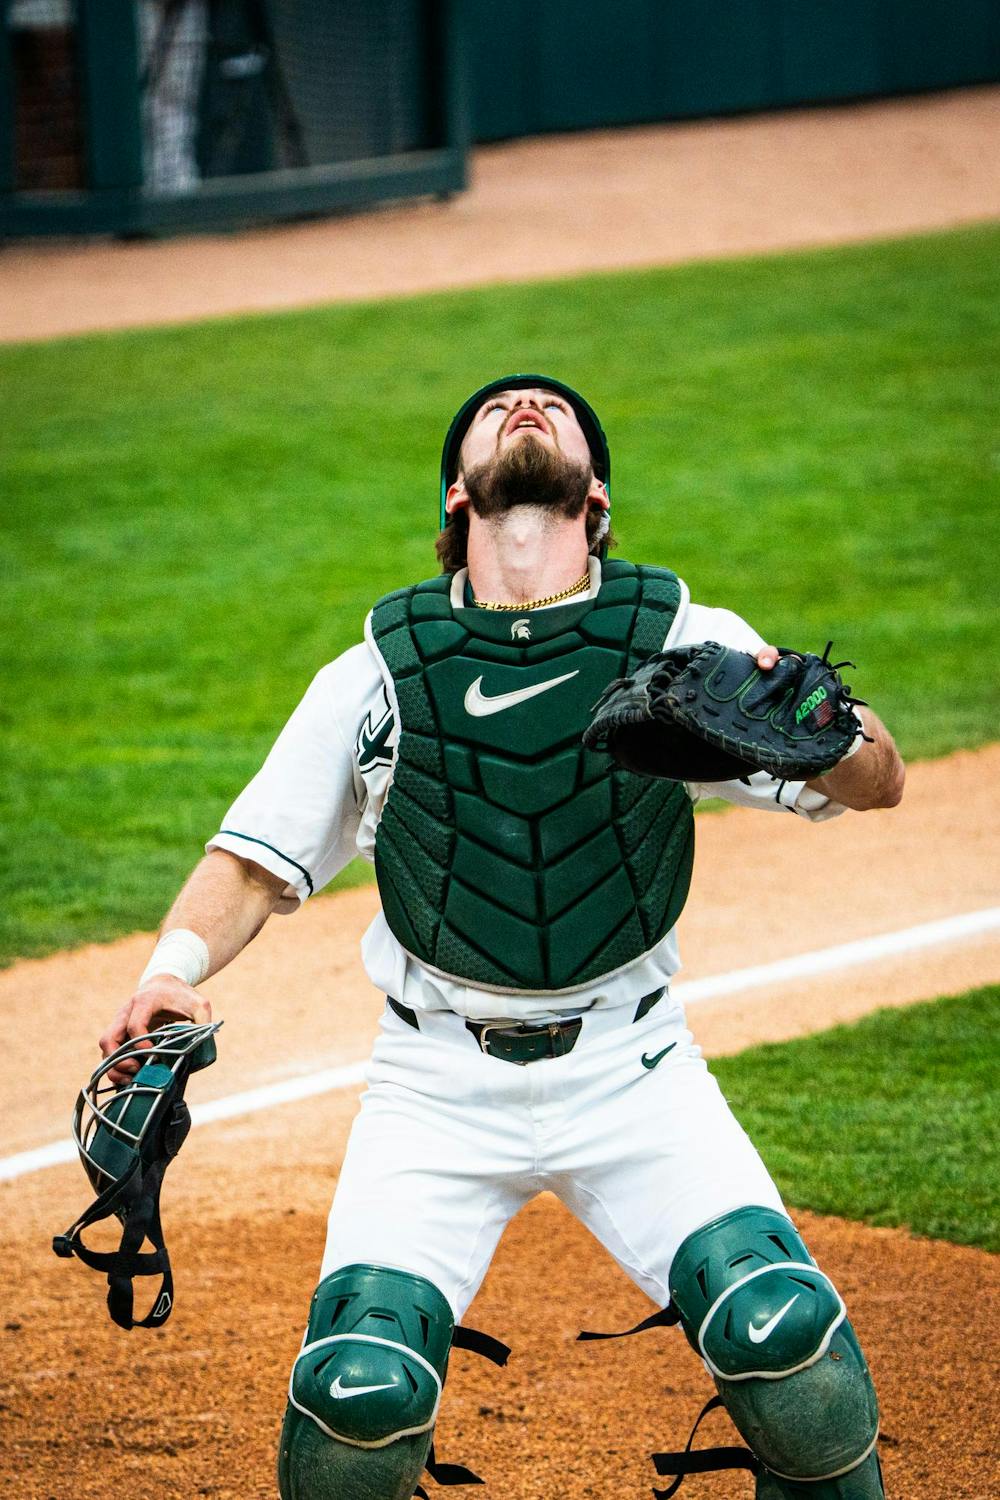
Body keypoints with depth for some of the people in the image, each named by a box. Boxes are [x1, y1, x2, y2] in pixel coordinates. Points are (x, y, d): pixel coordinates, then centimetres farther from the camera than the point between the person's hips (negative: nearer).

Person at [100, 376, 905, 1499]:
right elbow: (256, 858, 4)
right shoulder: (381, 668, 1)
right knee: (361, 1390, -17)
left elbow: (876, 782, -6)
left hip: (630, 1068, 0)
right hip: (438, 1083, 0)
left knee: (786, 1337, -20)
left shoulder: (681, 639, -1)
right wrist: (173, 971, -15)